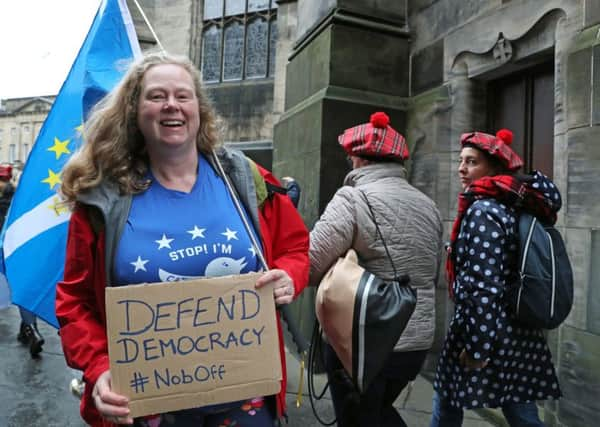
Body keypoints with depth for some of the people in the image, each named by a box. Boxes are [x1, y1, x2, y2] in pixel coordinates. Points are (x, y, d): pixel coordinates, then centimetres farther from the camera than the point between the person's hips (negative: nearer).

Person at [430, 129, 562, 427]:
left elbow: (485, 286, -22)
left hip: (487, 330, -8)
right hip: (517, 330, 8)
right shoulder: (515, 206, 9)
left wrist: (477, 346, -19)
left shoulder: (482, 210, -17)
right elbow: (507, 274, 14)